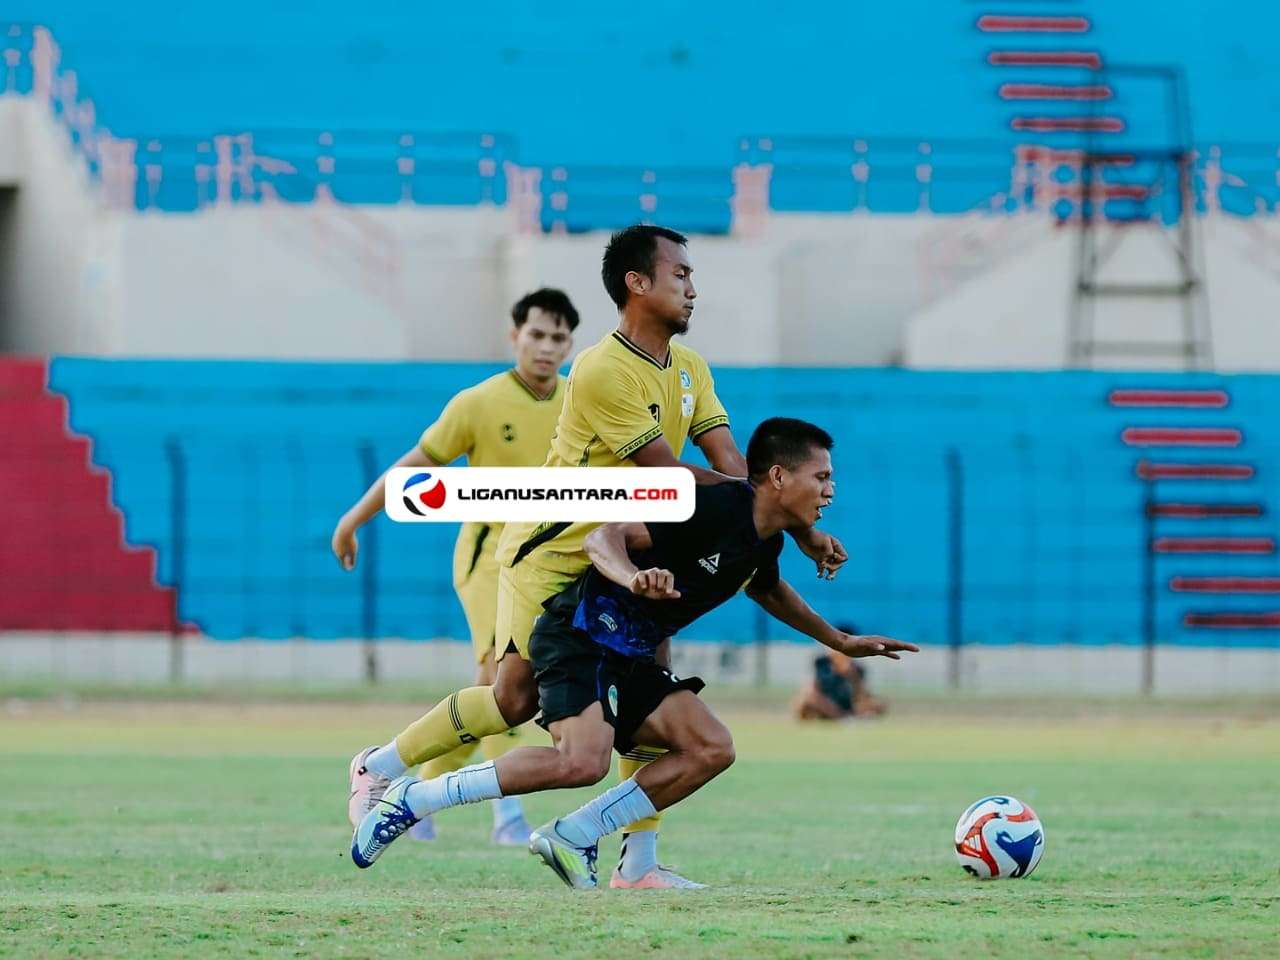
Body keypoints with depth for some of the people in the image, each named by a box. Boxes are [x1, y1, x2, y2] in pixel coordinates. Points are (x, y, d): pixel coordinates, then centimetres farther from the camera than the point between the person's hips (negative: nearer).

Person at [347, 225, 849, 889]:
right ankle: (379, 768, 10)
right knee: (517, 697, -10)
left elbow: (730, 465, 1)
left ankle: (639, 864, -5)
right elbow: (665, 473, -20)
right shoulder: (602, 370, -21)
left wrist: (799, 529, -9)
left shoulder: (688, 368, 5)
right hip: (549, 552, -7)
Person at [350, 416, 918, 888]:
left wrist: (839, 642, 41)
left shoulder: (765, 541, 10)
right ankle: (414, 799, -17)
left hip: (629, 658, 10)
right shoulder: (715, 508, -19)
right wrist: (632, 577, -46)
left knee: (711, 750, -5)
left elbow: (767, 589, 36)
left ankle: (571, 839, -4)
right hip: (581, 634, -10)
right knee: (581, 762, -29)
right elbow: (605, 534, -25)